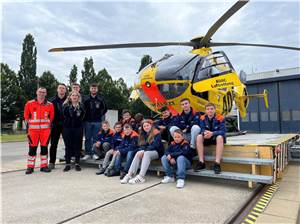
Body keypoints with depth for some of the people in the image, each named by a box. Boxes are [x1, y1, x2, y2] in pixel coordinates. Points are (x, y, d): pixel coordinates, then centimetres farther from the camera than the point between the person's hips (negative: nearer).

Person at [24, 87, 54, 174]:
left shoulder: (50, 105, 6)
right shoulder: (29, 103, 4)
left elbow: (52, 117, 10)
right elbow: (26, 116, 8)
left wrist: (49, 125, 5)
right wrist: (28, 125, 4)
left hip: (45, 129, 1)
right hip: (33, 129, -1)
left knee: (44, 147, 6)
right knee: (32, 148, 2)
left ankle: (44, 166, 15)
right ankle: (30, 167, 13)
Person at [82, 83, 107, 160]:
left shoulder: (100, 100, 2)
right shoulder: (86, 99, 2)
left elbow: (105, 109, 10)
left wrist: (100, 115, 4)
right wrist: (85, 117, -1)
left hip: (97, 122, 0)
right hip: (88, 121, 0)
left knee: (95, 138, 5)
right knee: (88, 138, 5)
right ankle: (87, 153, 13)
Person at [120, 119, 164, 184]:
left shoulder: (156, 133, -9)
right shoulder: (143, 134, 11)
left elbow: (155, 145, -19)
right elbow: (141, 145, 5)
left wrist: (144, 151, -25)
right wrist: (141, 150, -18)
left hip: (157, 152, -5)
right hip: (146, 152, 5)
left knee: (146, 153, -35)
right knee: (138, 154, -24)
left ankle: (141, 177, -42)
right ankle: (130, 174, -33)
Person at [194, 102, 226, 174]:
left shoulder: (220, 118, -13)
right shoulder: (202, 118, -4)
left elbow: (222, 131, -21)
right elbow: (202, 129, -10)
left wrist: (212, 133, -38)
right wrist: (204, 133, -36)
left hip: (217, 137, -2)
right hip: (207, 138, 3)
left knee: (220, 137, -35)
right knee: (199, 137, -26)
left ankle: (217, 163, -36)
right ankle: (201, 162, -25)